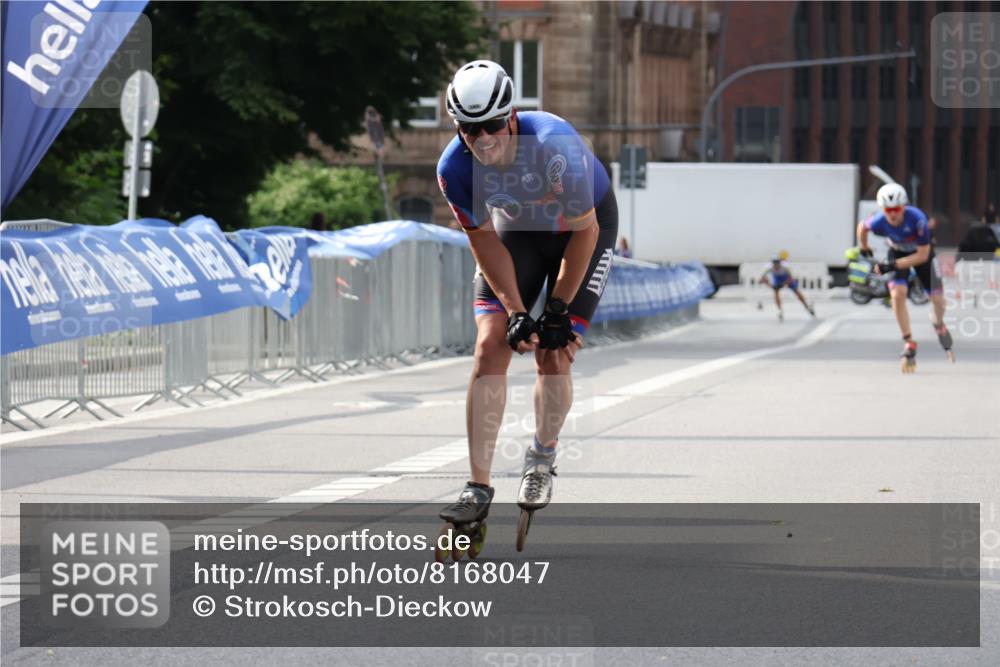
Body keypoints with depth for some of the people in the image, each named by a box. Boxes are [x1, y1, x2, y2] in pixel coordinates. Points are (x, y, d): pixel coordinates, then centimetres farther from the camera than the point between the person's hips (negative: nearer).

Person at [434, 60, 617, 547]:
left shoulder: (555, 146, -38)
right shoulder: (455, 168, -27)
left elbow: (583, 232, -24)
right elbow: (485, 242, -12)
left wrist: (559, 310, -18)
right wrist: (515, 312, -18)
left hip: (586, 225, -3)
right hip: (516, 229, 3)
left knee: (554, 355, -11)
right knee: (490, 346, -12)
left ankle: (542, 459, 17)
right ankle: (478, 487, -9)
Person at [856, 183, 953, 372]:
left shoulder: (917, 219, -39)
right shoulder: (879, 222, -32)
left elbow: (922, 256, -32)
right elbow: (862, 226, -6)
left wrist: (894, 265, -37)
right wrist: (863, 248, 10)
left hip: (921, 253, -1)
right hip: (897, 252, 1)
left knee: (938, 300, 0)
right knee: (897, 294, -23)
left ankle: (939, 324, 38)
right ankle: (909, 344, -10)